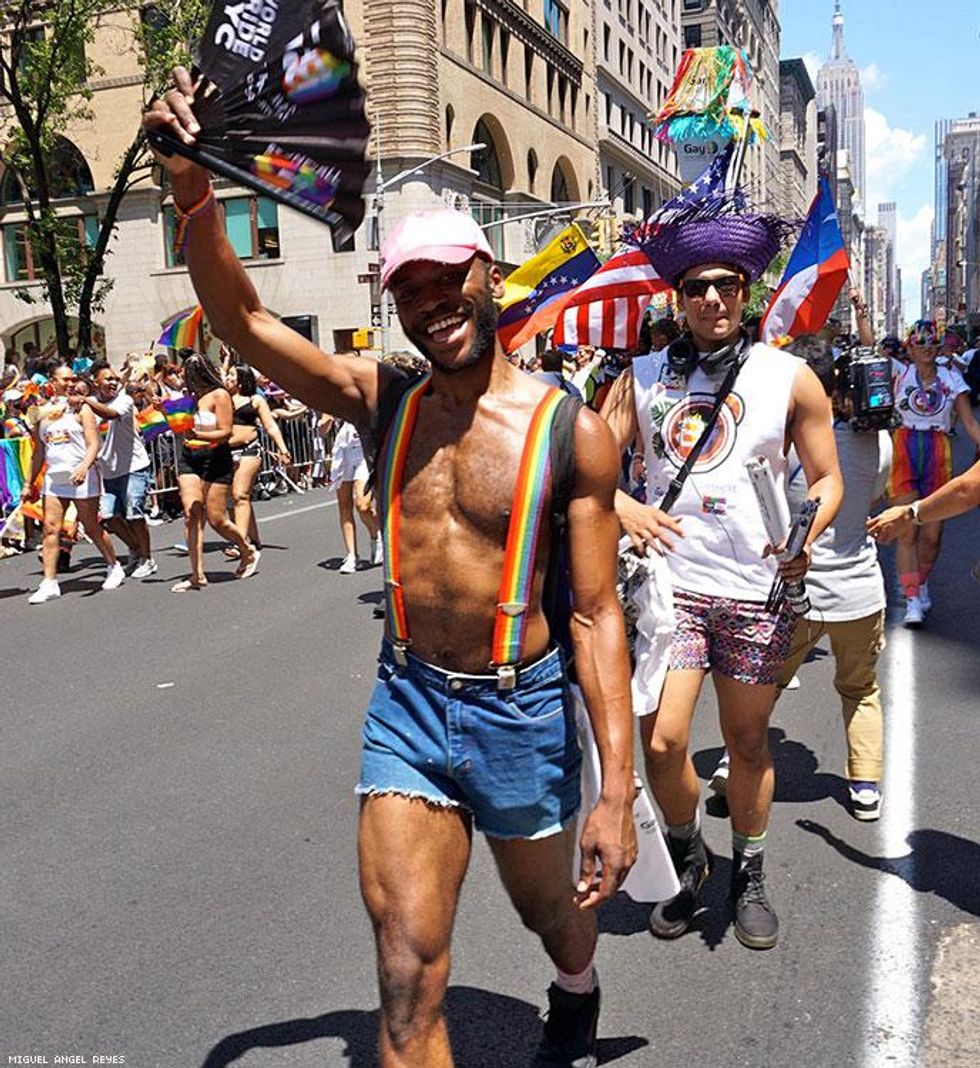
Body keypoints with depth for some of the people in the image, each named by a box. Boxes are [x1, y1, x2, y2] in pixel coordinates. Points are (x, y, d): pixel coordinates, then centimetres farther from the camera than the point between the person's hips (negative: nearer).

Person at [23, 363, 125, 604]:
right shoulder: (42, 413, 12)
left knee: (92, 527, 5)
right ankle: (49, 583, -3)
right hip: (53, 477, 4)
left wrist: (84, 467, -28)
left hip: (81, 476, -4)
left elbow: (94, 444, -10)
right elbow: (39, 453, 18)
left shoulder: (81, 408, -1)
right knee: (50, 529, -4)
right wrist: (28, 483, 18)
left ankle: (114, 568, 25)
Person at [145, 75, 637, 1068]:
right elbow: (243, 321, -7)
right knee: (407, 973, 0)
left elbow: (597, 615, -12)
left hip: (521, 711, -1)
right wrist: (196, 197, -25)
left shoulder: (571, 432, -12)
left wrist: (616, 789, -14)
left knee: (550, 907, 25)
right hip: (405, 701, 2)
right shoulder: (385, 402, -2)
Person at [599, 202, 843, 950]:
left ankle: (749, 878, 34)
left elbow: (828, 478, 5)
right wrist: (623, 508, -14)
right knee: (661, 742, -6)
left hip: (756, 589, 0)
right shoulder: (643, 377, 5)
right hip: (671, 583, 1)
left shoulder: (790, 377, 2)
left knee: (747, 741, 11)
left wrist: (807, 533, -15)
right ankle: (688, 863, 24)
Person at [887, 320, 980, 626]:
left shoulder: (952, 379, 5)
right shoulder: (900, 373, 3)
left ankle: (921, 584, 29)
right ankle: (913, 601, -3)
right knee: (907, 532, -6)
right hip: (904, 454, -2)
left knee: (932, 534, 5)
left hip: (938, 456, 2)